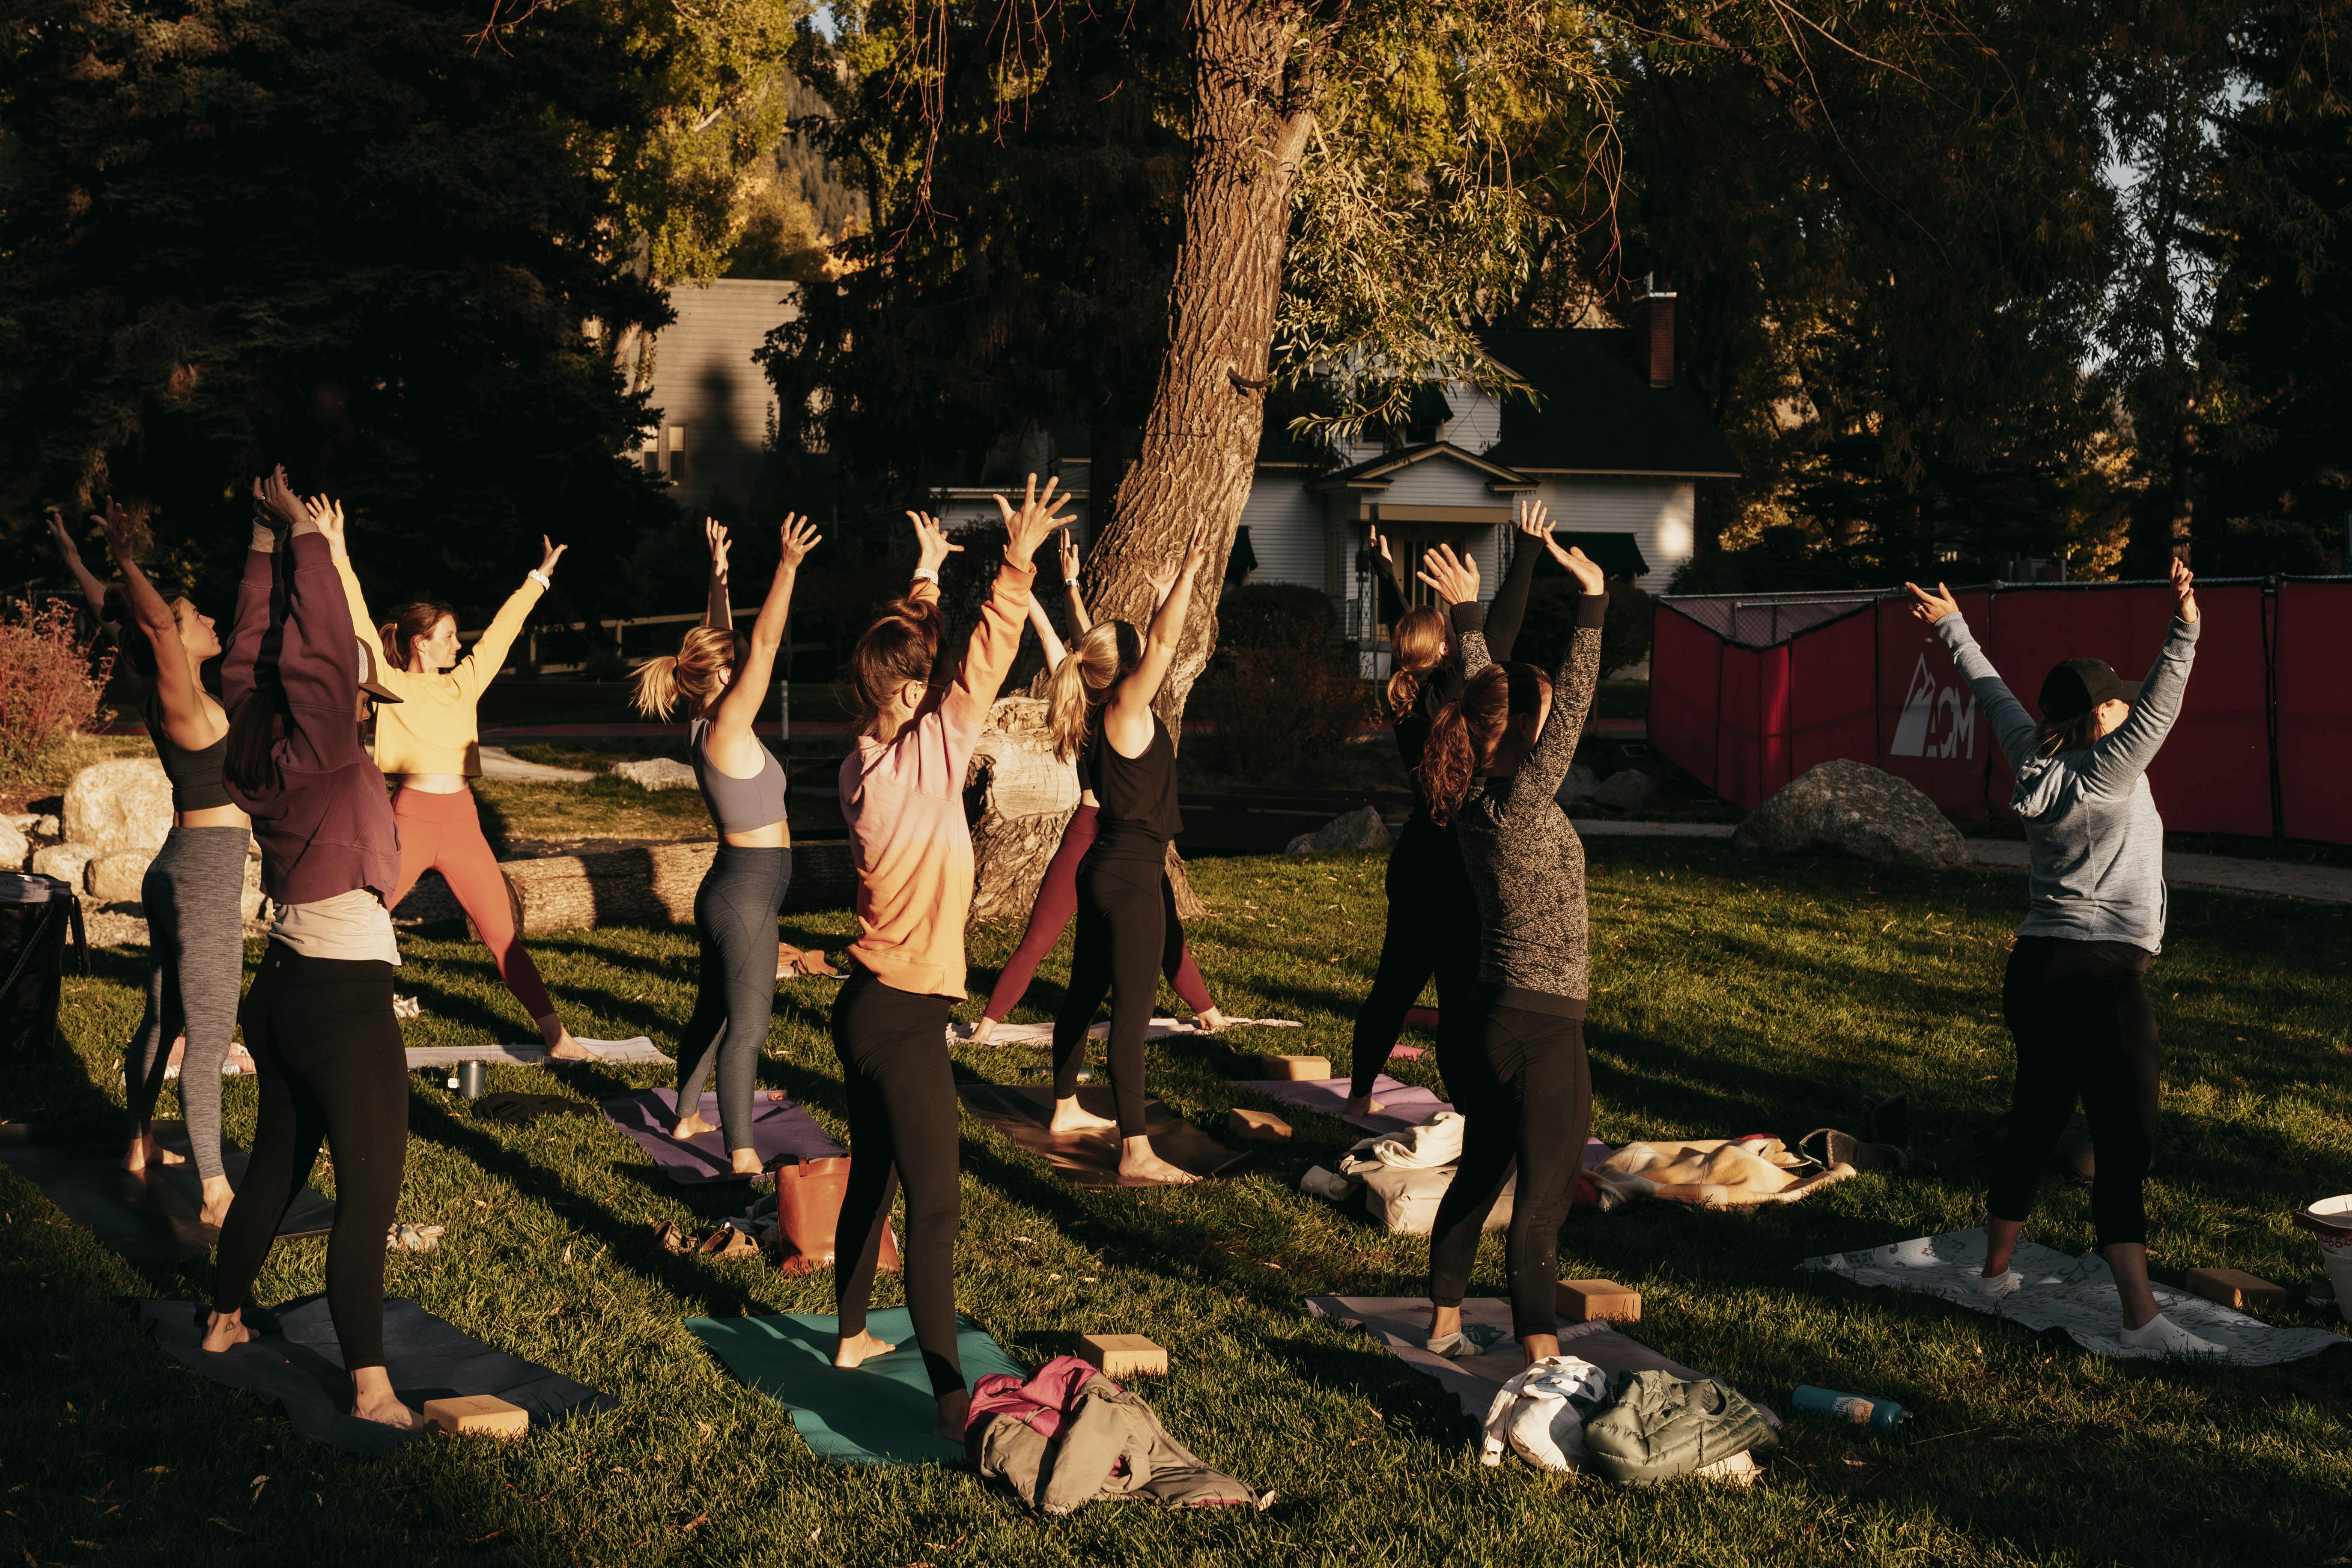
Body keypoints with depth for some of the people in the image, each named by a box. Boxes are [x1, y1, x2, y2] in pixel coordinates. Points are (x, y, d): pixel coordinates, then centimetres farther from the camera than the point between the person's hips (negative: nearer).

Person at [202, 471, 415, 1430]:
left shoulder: (257, 758, 3)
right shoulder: (325, 756, -17)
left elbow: (253, 653, 11)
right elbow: (320, 649, -22)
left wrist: (269, 545, 12)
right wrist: (314, 542, -13)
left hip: (280, 991, 9)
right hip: (345, 999, -9)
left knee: (277, 1163, 24)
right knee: (369, 1189, -5)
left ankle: (226, 1317, 39)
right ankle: (371, 1388, -5)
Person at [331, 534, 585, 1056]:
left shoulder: (463, 683, 13)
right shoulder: (391, 685, 0)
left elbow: (500, 633, 23)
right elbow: (358, 621, -8)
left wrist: (538, 580, 30)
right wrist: (338, 556, -13)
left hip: (463, 824, 4)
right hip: (410, 821, -4)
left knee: (504, 937, 5)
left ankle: (557, 1036, 7)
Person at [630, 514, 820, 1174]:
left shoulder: (705, 726, 5)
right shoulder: (727, 730, -18)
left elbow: (726, 644, 16)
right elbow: (763, 647, -24)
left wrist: (720, 572, 22)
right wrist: (788, 567, -27)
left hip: (734, 887, 10)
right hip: (747, 890, -10)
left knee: (715, 1009, 22)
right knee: (747, 1022, -7)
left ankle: (687, 1116, 36)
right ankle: (742, 1155, -6)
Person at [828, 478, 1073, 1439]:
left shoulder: (865, 763, 5)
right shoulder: (922, 763, -18)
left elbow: (909, 655, 18)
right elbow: (980, 672, -20)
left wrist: (926, 580, 25)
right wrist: (1017, 565, -18)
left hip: (866, 1004, 9)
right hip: (905, 1017, -9)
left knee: (872, 1179, 22)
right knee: (934, 1208, -9)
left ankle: (852, 1335, 36)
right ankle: (949, 1397, -10)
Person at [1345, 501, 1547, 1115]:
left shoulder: (1404, 696, 3)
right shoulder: (1452, 697, -17)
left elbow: (1402, 628, 19)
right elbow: (1497, 636, -20)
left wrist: (1385, 567, 34)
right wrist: (1528, 552, -17)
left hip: (1414, 856, 8)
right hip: (1454, 867, -8)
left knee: (1396, 979, 18)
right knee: (1462, 990, -6)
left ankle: (1359, 1094, 27)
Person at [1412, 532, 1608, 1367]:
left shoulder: (1476, 802, 3)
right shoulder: (1520, 805, -19)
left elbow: (1483, 696, 16)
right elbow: (1574, 703, -23)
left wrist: (1469, 615, 25)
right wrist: (1593, 602, -21)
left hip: (1490, 1020, 9)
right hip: (1543, 1030, -9)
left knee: (1478, 1174, 19)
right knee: (1543, 1197, -7)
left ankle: (1444, 1321, 30)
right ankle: (1541, 1355, -8)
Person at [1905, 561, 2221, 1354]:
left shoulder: (2036, 764, 8)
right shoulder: (2108, 773, -11)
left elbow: (1995, 696, 21)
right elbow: (2158, 708, -22)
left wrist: (1953, 629, 34)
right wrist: (2184, 631, -27)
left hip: (2036, 969, 8)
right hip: (2101, 975, -8)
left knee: (2035, 1120, 21)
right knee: (2125, 1142, -11)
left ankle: (1996, 1266, 34)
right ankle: (2142, 1318, -16)